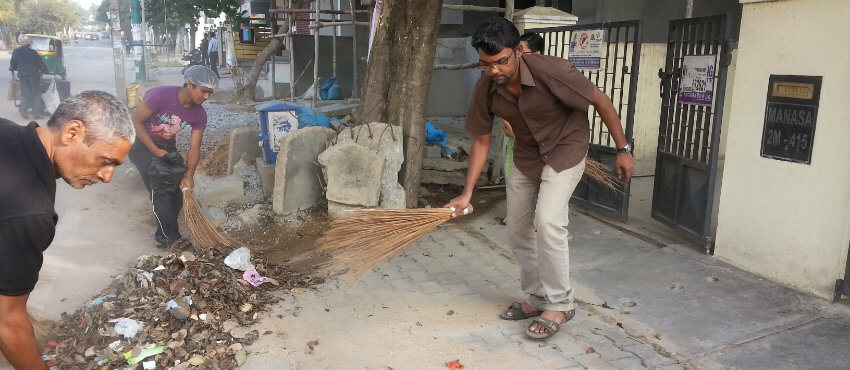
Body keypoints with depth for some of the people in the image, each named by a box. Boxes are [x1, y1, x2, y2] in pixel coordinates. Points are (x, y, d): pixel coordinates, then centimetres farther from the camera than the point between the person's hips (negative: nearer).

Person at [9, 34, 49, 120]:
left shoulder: (15, 52, 4)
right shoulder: (32, 52, -9)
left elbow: (12, 64, 15)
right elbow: (40, 63, -1)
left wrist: (12, 69, 37)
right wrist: (45, 71, 15)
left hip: (22, 75, 4)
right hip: (33, 74, -4)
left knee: (25, 93, 11)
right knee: (36, 94, 2)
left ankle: (23, 107, -17)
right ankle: (36, 114, 0)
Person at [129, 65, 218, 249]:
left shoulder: (199, 114, -14)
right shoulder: (161, 95, -30)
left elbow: (194, 148, -12)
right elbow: (136, 121, -22)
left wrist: (189, 175, -24)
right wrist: (156, 151, -25)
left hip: (167, 147, 6)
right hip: (142, 143, -6)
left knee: (176, 190, 2)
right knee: (159, 188, -15)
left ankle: (163, 236, 16)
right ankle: (169, 237, -5)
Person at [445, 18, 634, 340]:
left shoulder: (551, 71, -31)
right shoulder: (485, 89, -16)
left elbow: (600, 101, -17)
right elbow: (481, 141, -4)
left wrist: (622, 149, -12)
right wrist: (467, 193, -8)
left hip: (565, 147, -5)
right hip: (526, 154, 6)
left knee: (547, 221, -22)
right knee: (517, 231, 7)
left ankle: (559, 304, -5)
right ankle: (537, 299, 26)